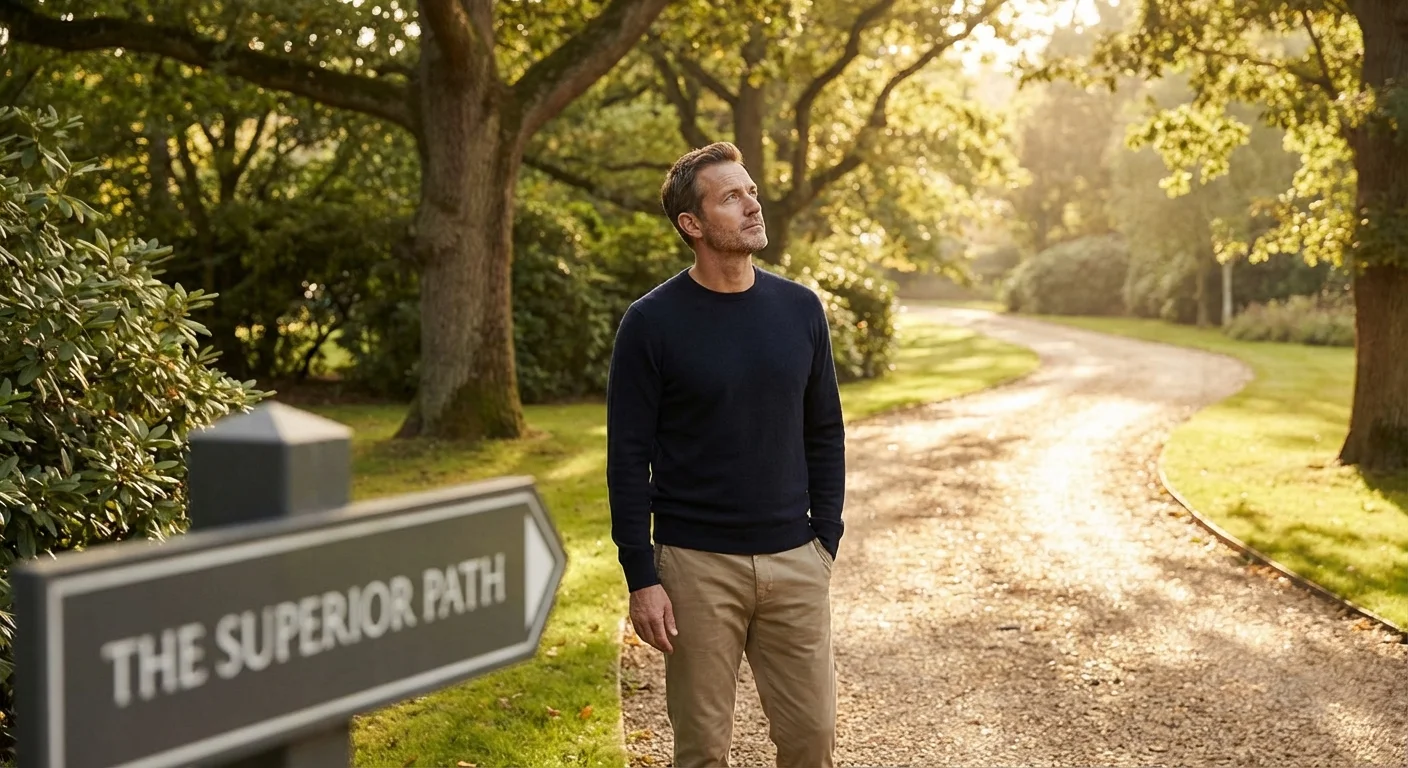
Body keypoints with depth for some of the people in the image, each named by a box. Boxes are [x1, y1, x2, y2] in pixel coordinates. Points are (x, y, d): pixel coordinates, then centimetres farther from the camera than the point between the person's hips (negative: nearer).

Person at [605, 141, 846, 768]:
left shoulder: (800, 309, 4)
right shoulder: (653, 323, -7)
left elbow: (825, 435, 11)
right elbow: (628, 458, -7)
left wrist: (827, 544, 7)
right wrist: (641, 578, -10)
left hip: (794, 562, 3)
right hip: (698, 566, -3)